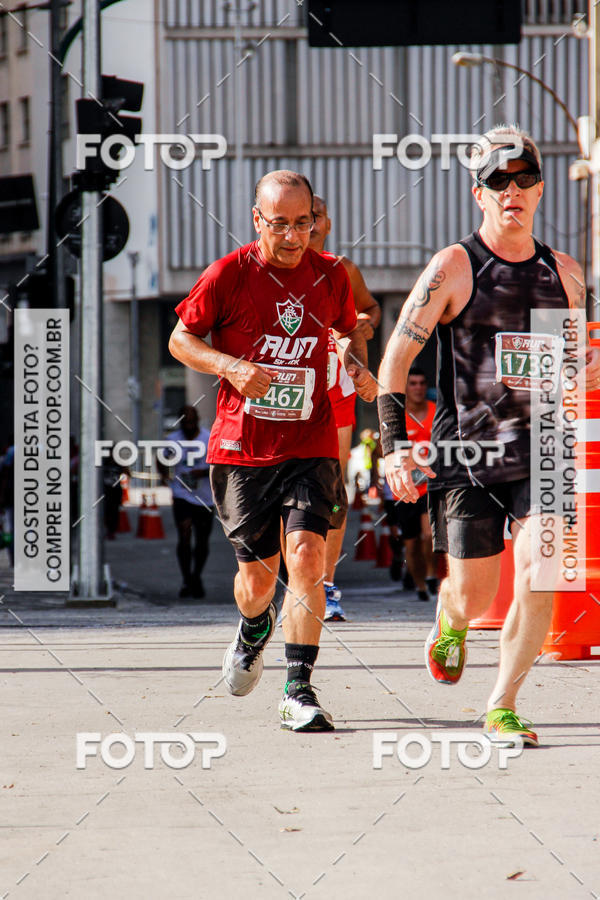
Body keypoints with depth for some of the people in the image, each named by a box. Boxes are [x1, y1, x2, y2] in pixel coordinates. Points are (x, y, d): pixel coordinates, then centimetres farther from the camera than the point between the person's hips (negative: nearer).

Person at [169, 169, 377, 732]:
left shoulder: (330, 276, 3)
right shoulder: (228, 275, -6)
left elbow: (349, 331, 23)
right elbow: (180, 339, 2)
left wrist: (360, 368, 1)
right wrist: (231, 366, -16)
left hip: (310, 446, 1)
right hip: (242, 447, -1)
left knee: (306, 557, -18)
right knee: (258, 574, 7)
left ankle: (298, 694, -14)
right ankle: (254, 629, 45)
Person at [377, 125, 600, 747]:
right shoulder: (454, 268, -3)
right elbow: (396, 357, -3)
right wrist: (396, 449, -13)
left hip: (541, 450, 2)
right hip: (466, 455, -2)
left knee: (537, 578, -15)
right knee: (474, 597, 1)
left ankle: (502, 707, 0)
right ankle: (450, 621, 40)